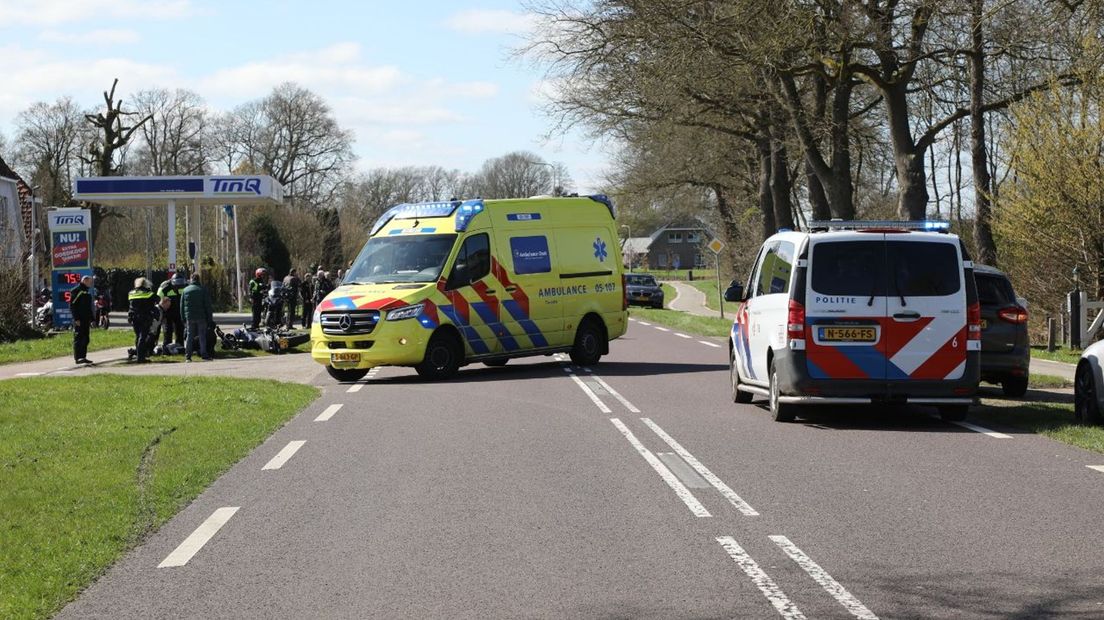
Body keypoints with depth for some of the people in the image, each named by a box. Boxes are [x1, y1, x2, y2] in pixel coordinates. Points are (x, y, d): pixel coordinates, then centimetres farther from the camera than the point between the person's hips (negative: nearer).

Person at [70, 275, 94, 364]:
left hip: (86, 320, 9)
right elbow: (72, 305, -15)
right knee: (78, 339, -9)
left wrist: (91, 320, 20)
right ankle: (78, 358, -10)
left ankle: (83, 357, 13)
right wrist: (76, 319, -20)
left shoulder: (87, 292, 20)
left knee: (85, 340, 9)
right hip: (79, 320, -9)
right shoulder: (76, 291, -9)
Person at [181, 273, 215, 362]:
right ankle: (204, 354, 1)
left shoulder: (185, 290, 6)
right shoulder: (203, 290, -1)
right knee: (202, 336, 3)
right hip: (201, 317, -2)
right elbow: (208, 306, -2)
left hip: (189, 317, 2)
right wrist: (210, 318, 2)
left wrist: (183, 319, 13)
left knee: (189, 336, 5)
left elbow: (182, 306, 9)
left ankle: (187, 356, 1)